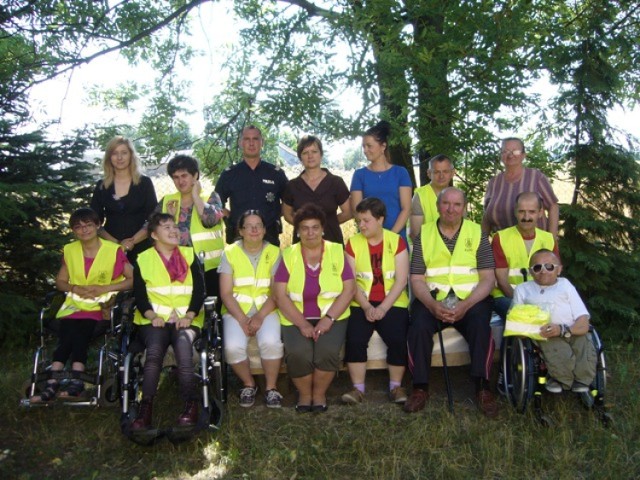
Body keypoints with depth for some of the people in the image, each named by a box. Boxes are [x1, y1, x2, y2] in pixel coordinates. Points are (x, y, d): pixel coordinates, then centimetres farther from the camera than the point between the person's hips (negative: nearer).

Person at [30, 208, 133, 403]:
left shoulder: (114, 250, -2)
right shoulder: (69, 250, 10)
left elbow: (133, 279, -3)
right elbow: (60, 281, 18)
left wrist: (103, 288, -14)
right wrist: (74, 288, -5)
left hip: (102, 306, -3)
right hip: (74, 305, 3)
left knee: (81, 329, -30)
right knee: (68, 331, -27)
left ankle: (53, 385, -31)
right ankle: (76, 382, -31)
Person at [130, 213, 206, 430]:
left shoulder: (189, 255, 15)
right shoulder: (143, 259, 14)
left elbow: (199, 290, 4)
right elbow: (139, 294, 4)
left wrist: (188, 316, -11)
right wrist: (152, 316, -14)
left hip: (186, 319, 0)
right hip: (154, 320, 0)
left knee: (183, 343, -33)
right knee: (154, 350, -31)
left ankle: (190, 405, -28)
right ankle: (146, 408, -29)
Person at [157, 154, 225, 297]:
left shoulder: (210, 197, 2)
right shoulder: (167, 201, 11)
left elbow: (211, 220, -17)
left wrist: (195, 195, -7)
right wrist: (169, 216, -8)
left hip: (210, 266, -2)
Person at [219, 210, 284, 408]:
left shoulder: (274, 253, 4)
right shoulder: (230, 253, 4)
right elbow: (226, 293, -1)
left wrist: (260, 316, -16)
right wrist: (242, 319, -13)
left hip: (266, 310, 0)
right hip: (236, 310, 0)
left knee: (271, 342, -30)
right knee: (233, 347, -27)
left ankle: (271, 388, -5)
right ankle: (249, 385, 2)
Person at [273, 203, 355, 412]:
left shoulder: (337, 252, 5)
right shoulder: (288, 255, 5)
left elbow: (349, 289, -1)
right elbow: (280, 295, -3)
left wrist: (328, 318, -14)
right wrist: (302, 324, -14)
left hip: (332, 317, 0)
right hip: (296, 319, 0)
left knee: (328, 351, -28)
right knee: (297, 353, -28)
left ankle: (319, 394, 0)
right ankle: (304, 394, 2)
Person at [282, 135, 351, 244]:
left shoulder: (336, 182, -1)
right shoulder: (292, 185, 4)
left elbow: (347, 213, 5)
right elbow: (287, 214, 14)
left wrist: (327, 222, 1)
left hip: (331, 239, -1)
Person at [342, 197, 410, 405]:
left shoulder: (396, 242, 0)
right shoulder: (353, 243, 4)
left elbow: (401, 280, -7)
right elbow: (351, 281, -2)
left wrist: (383, 308, -18)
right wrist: (366, 307, -17)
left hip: (392, 303, -1)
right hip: (362, 304, 1)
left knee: (397, 339, -25)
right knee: (354, 338, -25)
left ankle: (396, 386, -4)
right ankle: (358, 388, -10)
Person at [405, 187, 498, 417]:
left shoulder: (477, 233, 6)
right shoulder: (424, 234, 8)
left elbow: (488, 278, 0)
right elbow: (417, 279, 3)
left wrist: (465, 305, -17)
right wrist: (432, 305, -17)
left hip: (471, 299, 0)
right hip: (433, 299, 1)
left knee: (480, 324, -30)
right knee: (419, 325, -28)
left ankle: (482, 387, -17)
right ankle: (420, 387, -13)